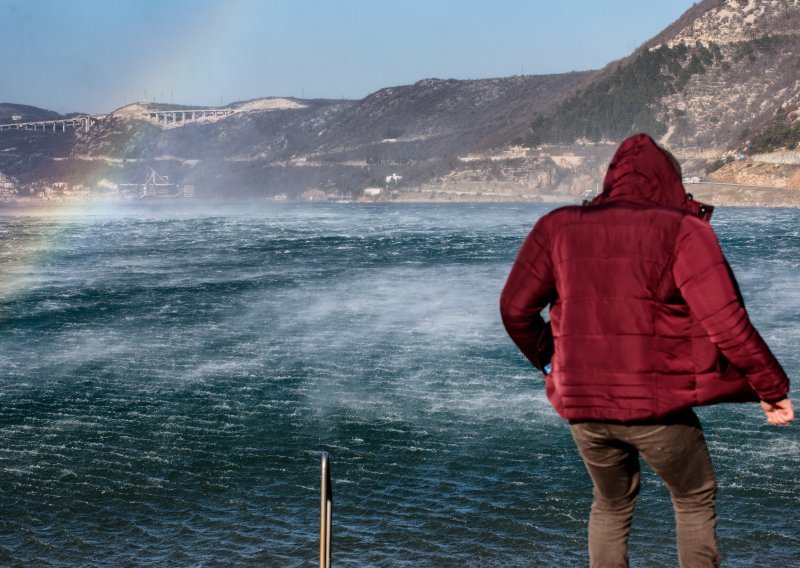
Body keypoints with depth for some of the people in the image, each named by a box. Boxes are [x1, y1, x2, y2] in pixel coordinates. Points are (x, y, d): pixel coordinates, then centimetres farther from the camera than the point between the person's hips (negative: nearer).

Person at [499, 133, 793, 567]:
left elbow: (515, 308, 5)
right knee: (695, 500, 20)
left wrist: (548, 361, 22)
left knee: (611, 505, 25)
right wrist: (771, 387, -2)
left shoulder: (558, 226, 4)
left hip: (582, 403, 3)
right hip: (656, 406, -3)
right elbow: (725, 322, -13)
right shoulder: (682, 230, -6)